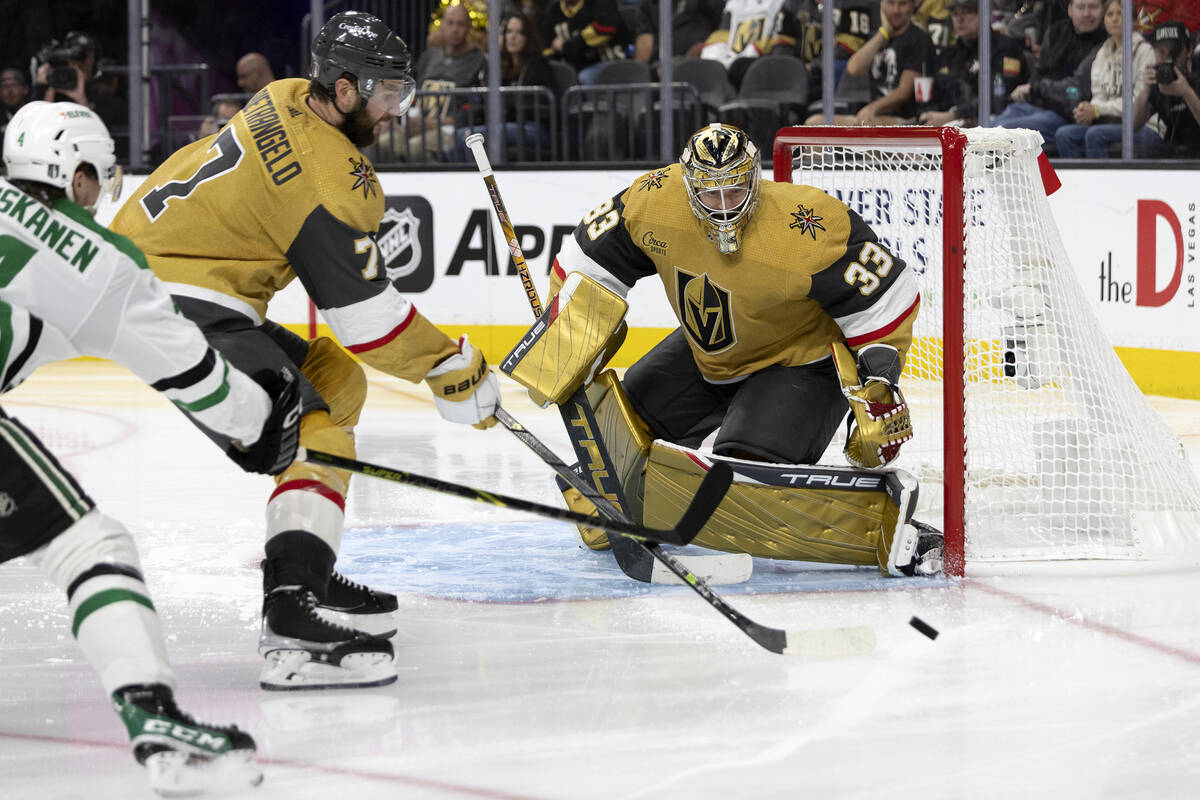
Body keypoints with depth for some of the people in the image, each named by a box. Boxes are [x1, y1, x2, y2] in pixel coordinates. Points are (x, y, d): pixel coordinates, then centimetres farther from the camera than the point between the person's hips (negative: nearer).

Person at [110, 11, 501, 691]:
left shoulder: (291, 101, 11)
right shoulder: (327, 180, -18)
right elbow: (367, 316, -15)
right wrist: (451, 366, -4)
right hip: (177, 300, -11)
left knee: (335, 381, 21)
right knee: (314, 430, -18)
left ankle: (303, 566, 24)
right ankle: (295, 619, -37)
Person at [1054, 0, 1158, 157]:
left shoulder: (1144, 51, -3)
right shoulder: (1103, 53, 18)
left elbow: (1139, 100, -10)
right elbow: (1099, 95, 15)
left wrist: (1097, 110, -14)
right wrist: (1088, 108, -10)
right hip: (1111, 121, 6)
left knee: (1095, 134, -33)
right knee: (1063, 134, -19)